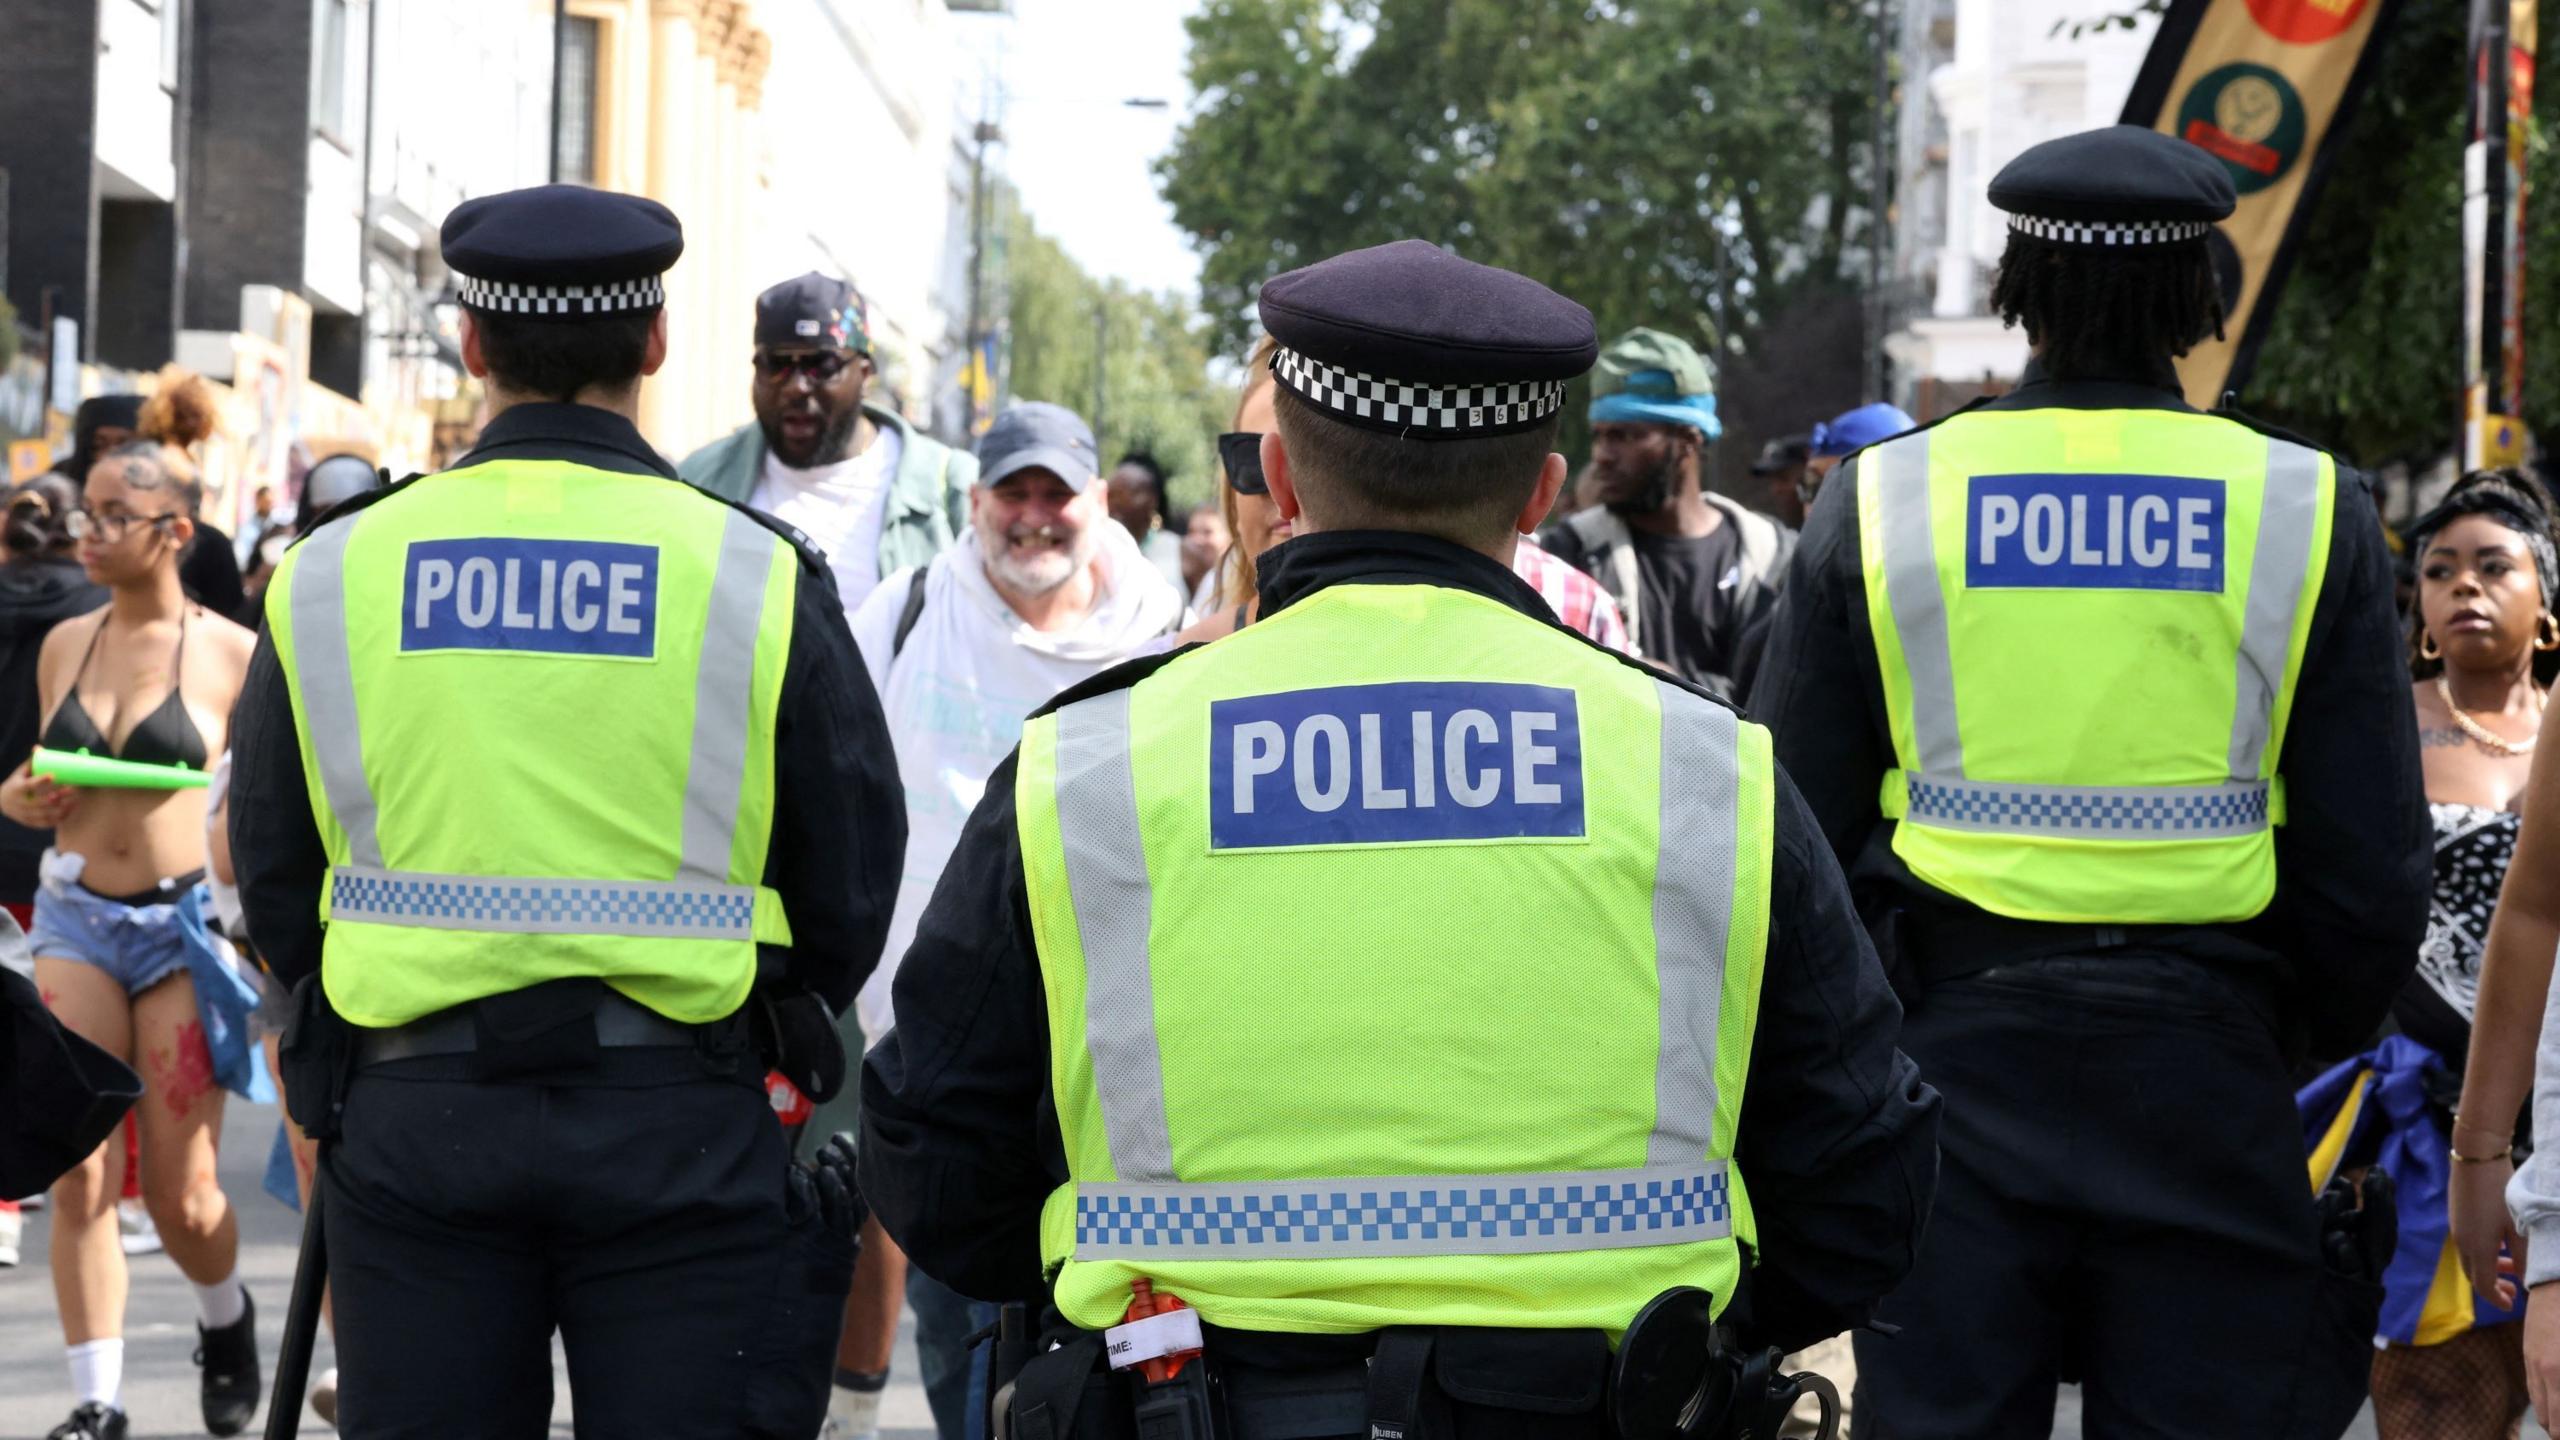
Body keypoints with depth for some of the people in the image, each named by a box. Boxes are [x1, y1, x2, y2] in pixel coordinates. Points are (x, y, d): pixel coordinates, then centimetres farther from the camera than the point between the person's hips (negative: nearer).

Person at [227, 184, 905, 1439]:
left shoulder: (329, 577, 3)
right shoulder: (753, 573, -3)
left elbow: (272, 885, 9)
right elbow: (852, 902, 2)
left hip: (410, 1113, 2)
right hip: (682, 1127, -2)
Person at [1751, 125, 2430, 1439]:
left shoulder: (1879, 500, 1)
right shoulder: (2307, 510, 0)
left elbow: (1793, 826, 5)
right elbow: (2371, 869, 1)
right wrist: (2318, 1037, 17)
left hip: (1952, 1060, 1)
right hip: (2206, 1071, -1)